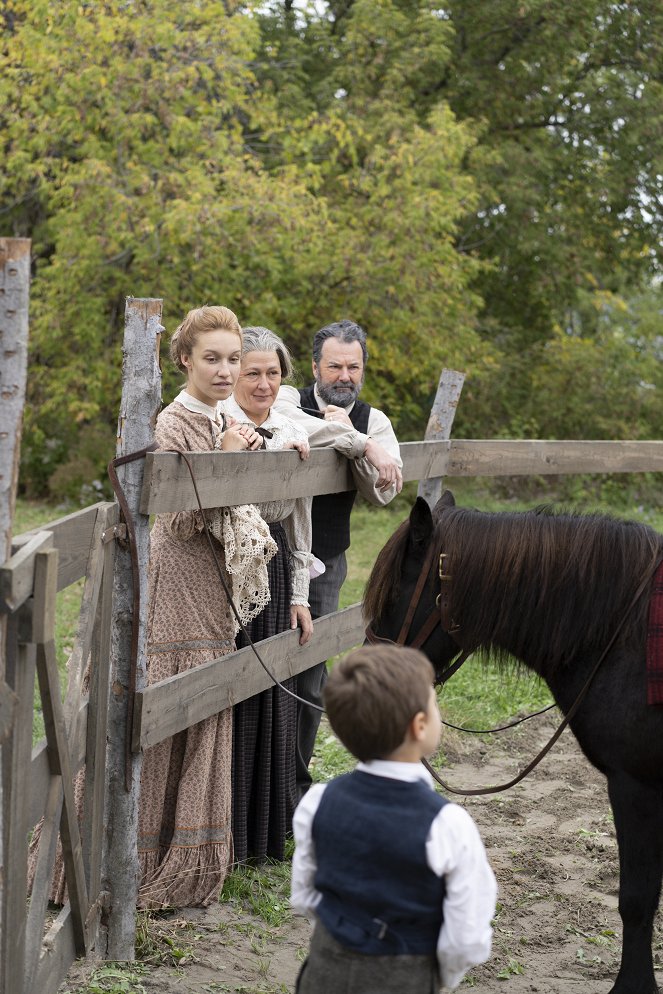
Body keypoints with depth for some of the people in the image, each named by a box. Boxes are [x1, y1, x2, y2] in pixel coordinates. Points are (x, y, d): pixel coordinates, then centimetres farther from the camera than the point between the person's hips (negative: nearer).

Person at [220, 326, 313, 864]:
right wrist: (275, 452, -20)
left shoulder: (294, 434, 12)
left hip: (274, 575, 6)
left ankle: (266, 828, 24)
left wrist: (299, 595, 13)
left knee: (272, 699, 10)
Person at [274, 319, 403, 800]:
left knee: (310, 680, 8)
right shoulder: (290, 399, -4)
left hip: (325, 565, 3)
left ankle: (296, 783, 20)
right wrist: (361, 444, -29)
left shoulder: (374, 421, 6)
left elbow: (385, 491, -9)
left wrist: (350, 438, -19)